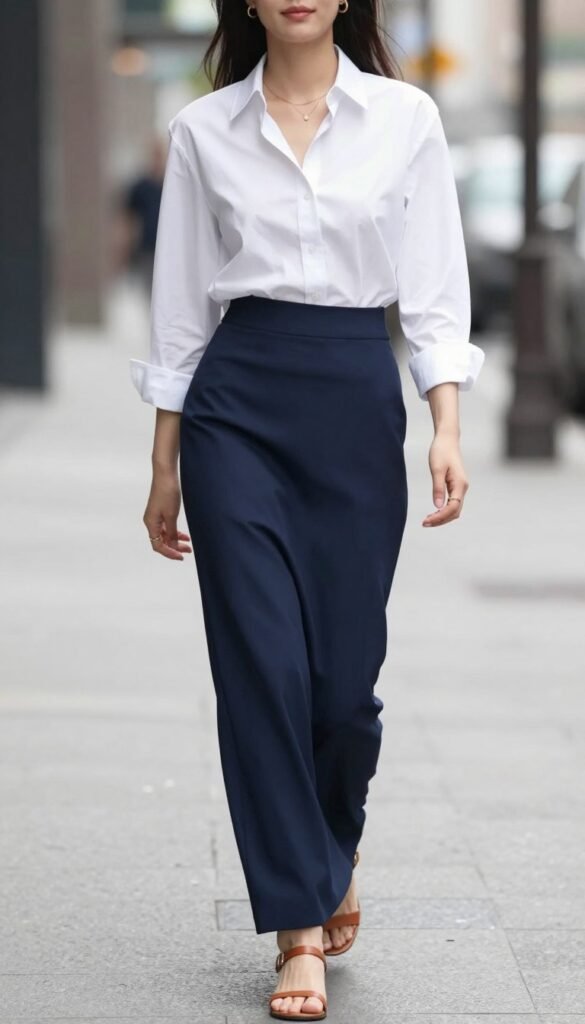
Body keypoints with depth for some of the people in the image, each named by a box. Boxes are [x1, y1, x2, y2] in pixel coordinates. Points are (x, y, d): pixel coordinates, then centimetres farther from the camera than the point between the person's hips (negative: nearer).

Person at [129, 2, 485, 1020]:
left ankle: (330, 855, 34)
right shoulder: (202, 130, 4)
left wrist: (447, 430, -9)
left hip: (358, 405, 0)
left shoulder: (406, 117, 3)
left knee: (344, 674, 2)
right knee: (262, 666, -7)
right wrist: (164, 467, 8)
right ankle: (300, 930, 1)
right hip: (237, 406, 0)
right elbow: (181, 305, 8)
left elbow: (434, 289, 2)